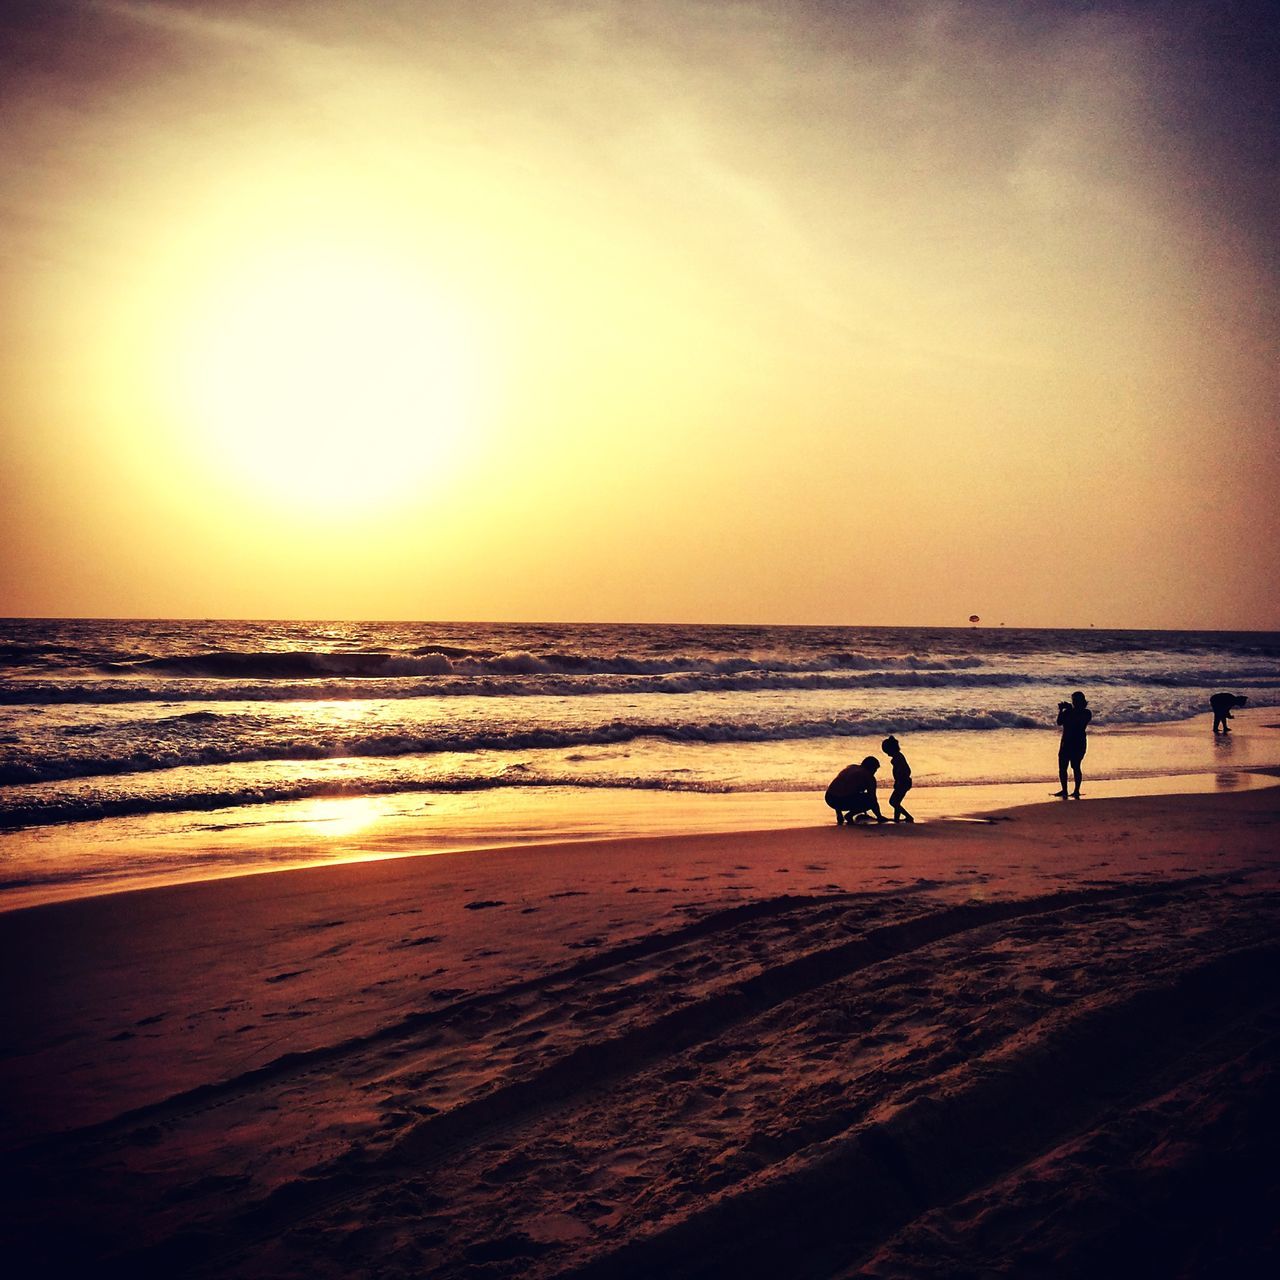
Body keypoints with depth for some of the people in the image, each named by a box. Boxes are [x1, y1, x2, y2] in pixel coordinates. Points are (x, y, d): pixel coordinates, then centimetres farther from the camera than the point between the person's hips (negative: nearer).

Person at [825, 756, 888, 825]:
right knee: (871, 801, 10)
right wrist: (879, 817, 24)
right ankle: (849, 815, -1)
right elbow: (873, 799, 10)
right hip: (843, 802, -7)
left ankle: (839, 814, 19)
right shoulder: (869, 777, 7)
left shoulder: (850, 767, 27)